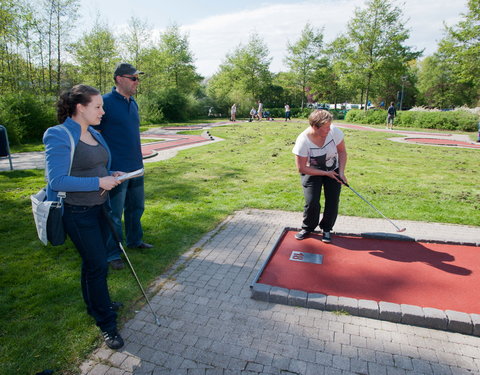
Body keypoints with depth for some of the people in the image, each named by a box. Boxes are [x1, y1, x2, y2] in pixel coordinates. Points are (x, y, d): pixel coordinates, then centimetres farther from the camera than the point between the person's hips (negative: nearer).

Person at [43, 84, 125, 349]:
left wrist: (111, 177, 1)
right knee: (97, 264, -1)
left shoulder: (94, 135, 8)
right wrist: (99, 182, -23)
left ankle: (96, 303, 42)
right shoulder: (59, 137, -17)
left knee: (94, 260, 21)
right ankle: (106, 323, 15)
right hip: (78, 212, -8)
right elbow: (56, 180, -23)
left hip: (100, 207, 8)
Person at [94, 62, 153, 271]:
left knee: (136, 207, 19)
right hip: (115, 170, -8)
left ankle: (134, 241, 38)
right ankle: (113, 254, 18)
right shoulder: (106, 102, -12)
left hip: (136, 168, 8)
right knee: (114, 214, 3)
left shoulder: (133, 103, 12)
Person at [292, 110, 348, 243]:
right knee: (312, 202, -13)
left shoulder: (335, 131, -22)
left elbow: (342, 151, -5)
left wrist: (341, 172, -14)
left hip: (334, 170, 3)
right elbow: (301, 168, -22)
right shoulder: (303, 140, -29)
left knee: (333, 201, -4)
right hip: (312, 172, -2)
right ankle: (307, 228, 14)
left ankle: (326, 229, 19)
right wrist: (325, 173, -19)